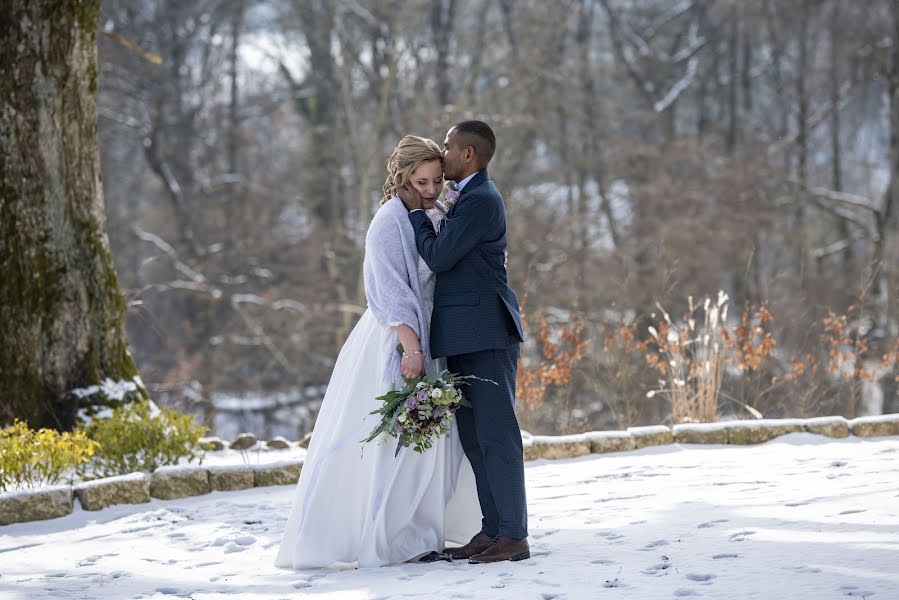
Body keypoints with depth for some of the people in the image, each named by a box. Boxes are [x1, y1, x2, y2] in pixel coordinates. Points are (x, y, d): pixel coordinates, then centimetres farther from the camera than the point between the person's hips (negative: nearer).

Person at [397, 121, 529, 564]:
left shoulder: (480, 200, -13)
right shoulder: (469, 197, 20)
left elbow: (438, 257, -14)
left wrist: (416, 211, -4)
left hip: (485, 336, -11)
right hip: (465, 340, 11)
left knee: (495, 434, -9)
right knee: (473, 437, 10)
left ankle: (513, 536, -8)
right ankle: (492, 529, 14)